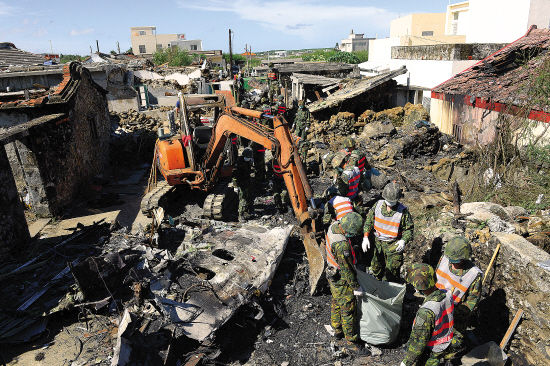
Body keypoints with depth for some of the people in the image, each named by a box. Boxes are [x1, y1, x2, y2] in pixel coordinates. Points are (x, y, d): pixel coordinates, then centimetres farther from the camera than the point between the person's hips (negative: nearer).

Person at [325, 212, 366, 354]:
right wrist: (355, 285, -12)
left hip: (332, 274, 9)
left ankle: (337, 330, 45)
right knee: (348, 309, 7)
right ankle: (351, 341, 24)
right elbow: (347, 269, -26)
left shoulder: (334, 225, -12)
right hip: (341, 279, -9)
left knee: (336, 303, 25)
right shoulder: (342, 245, -38)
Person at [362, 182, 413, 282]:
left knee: (392, 271, 0)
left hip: (394, 245, -4)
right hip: (378, 241, 4)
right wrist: (365, 237, -8)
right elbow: (369, 220, 1)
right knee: (376, 267, 20)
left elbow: (409, 228, -6)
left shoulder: (403, 211, -15)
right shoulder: (378, 205, -7)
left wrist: (404, 240, -24)